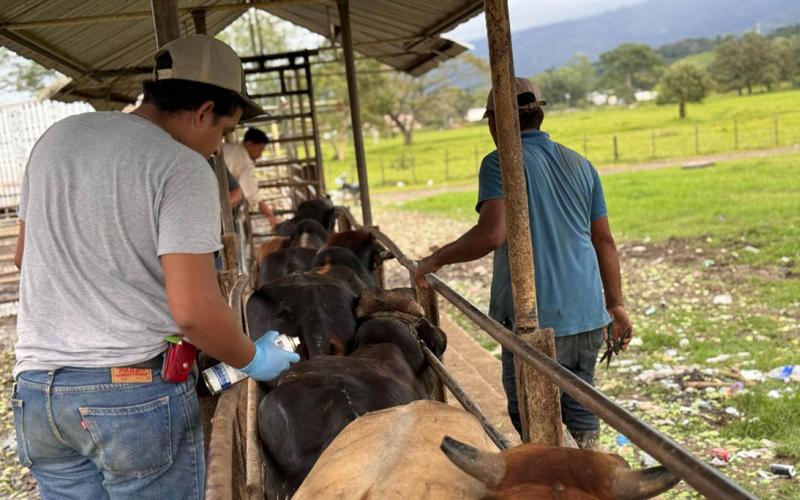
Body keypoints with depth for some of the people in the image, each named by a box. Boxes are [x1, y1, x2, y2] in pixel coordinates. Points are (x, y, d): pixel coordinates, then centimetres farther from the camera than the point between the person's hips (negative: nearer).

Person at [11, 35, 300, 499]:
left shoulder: (56, 138, 8)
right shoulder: (183, 169, -14)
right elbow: (193, 311, -20)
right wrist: (252, 360, -3)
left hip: (37, 390, 7)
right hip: (137, 391, -6)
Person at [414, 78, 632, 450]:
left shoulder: (500, 163, -8)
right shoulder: (581, 165, 11)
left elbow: (492, 234, -22)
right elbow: (605, 241, 13)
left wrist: (436, 259, -8)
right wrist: (616, 305, 20)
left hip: (534, 320, -6)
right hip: (588, 314, 6)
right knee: (581, 411, 17)